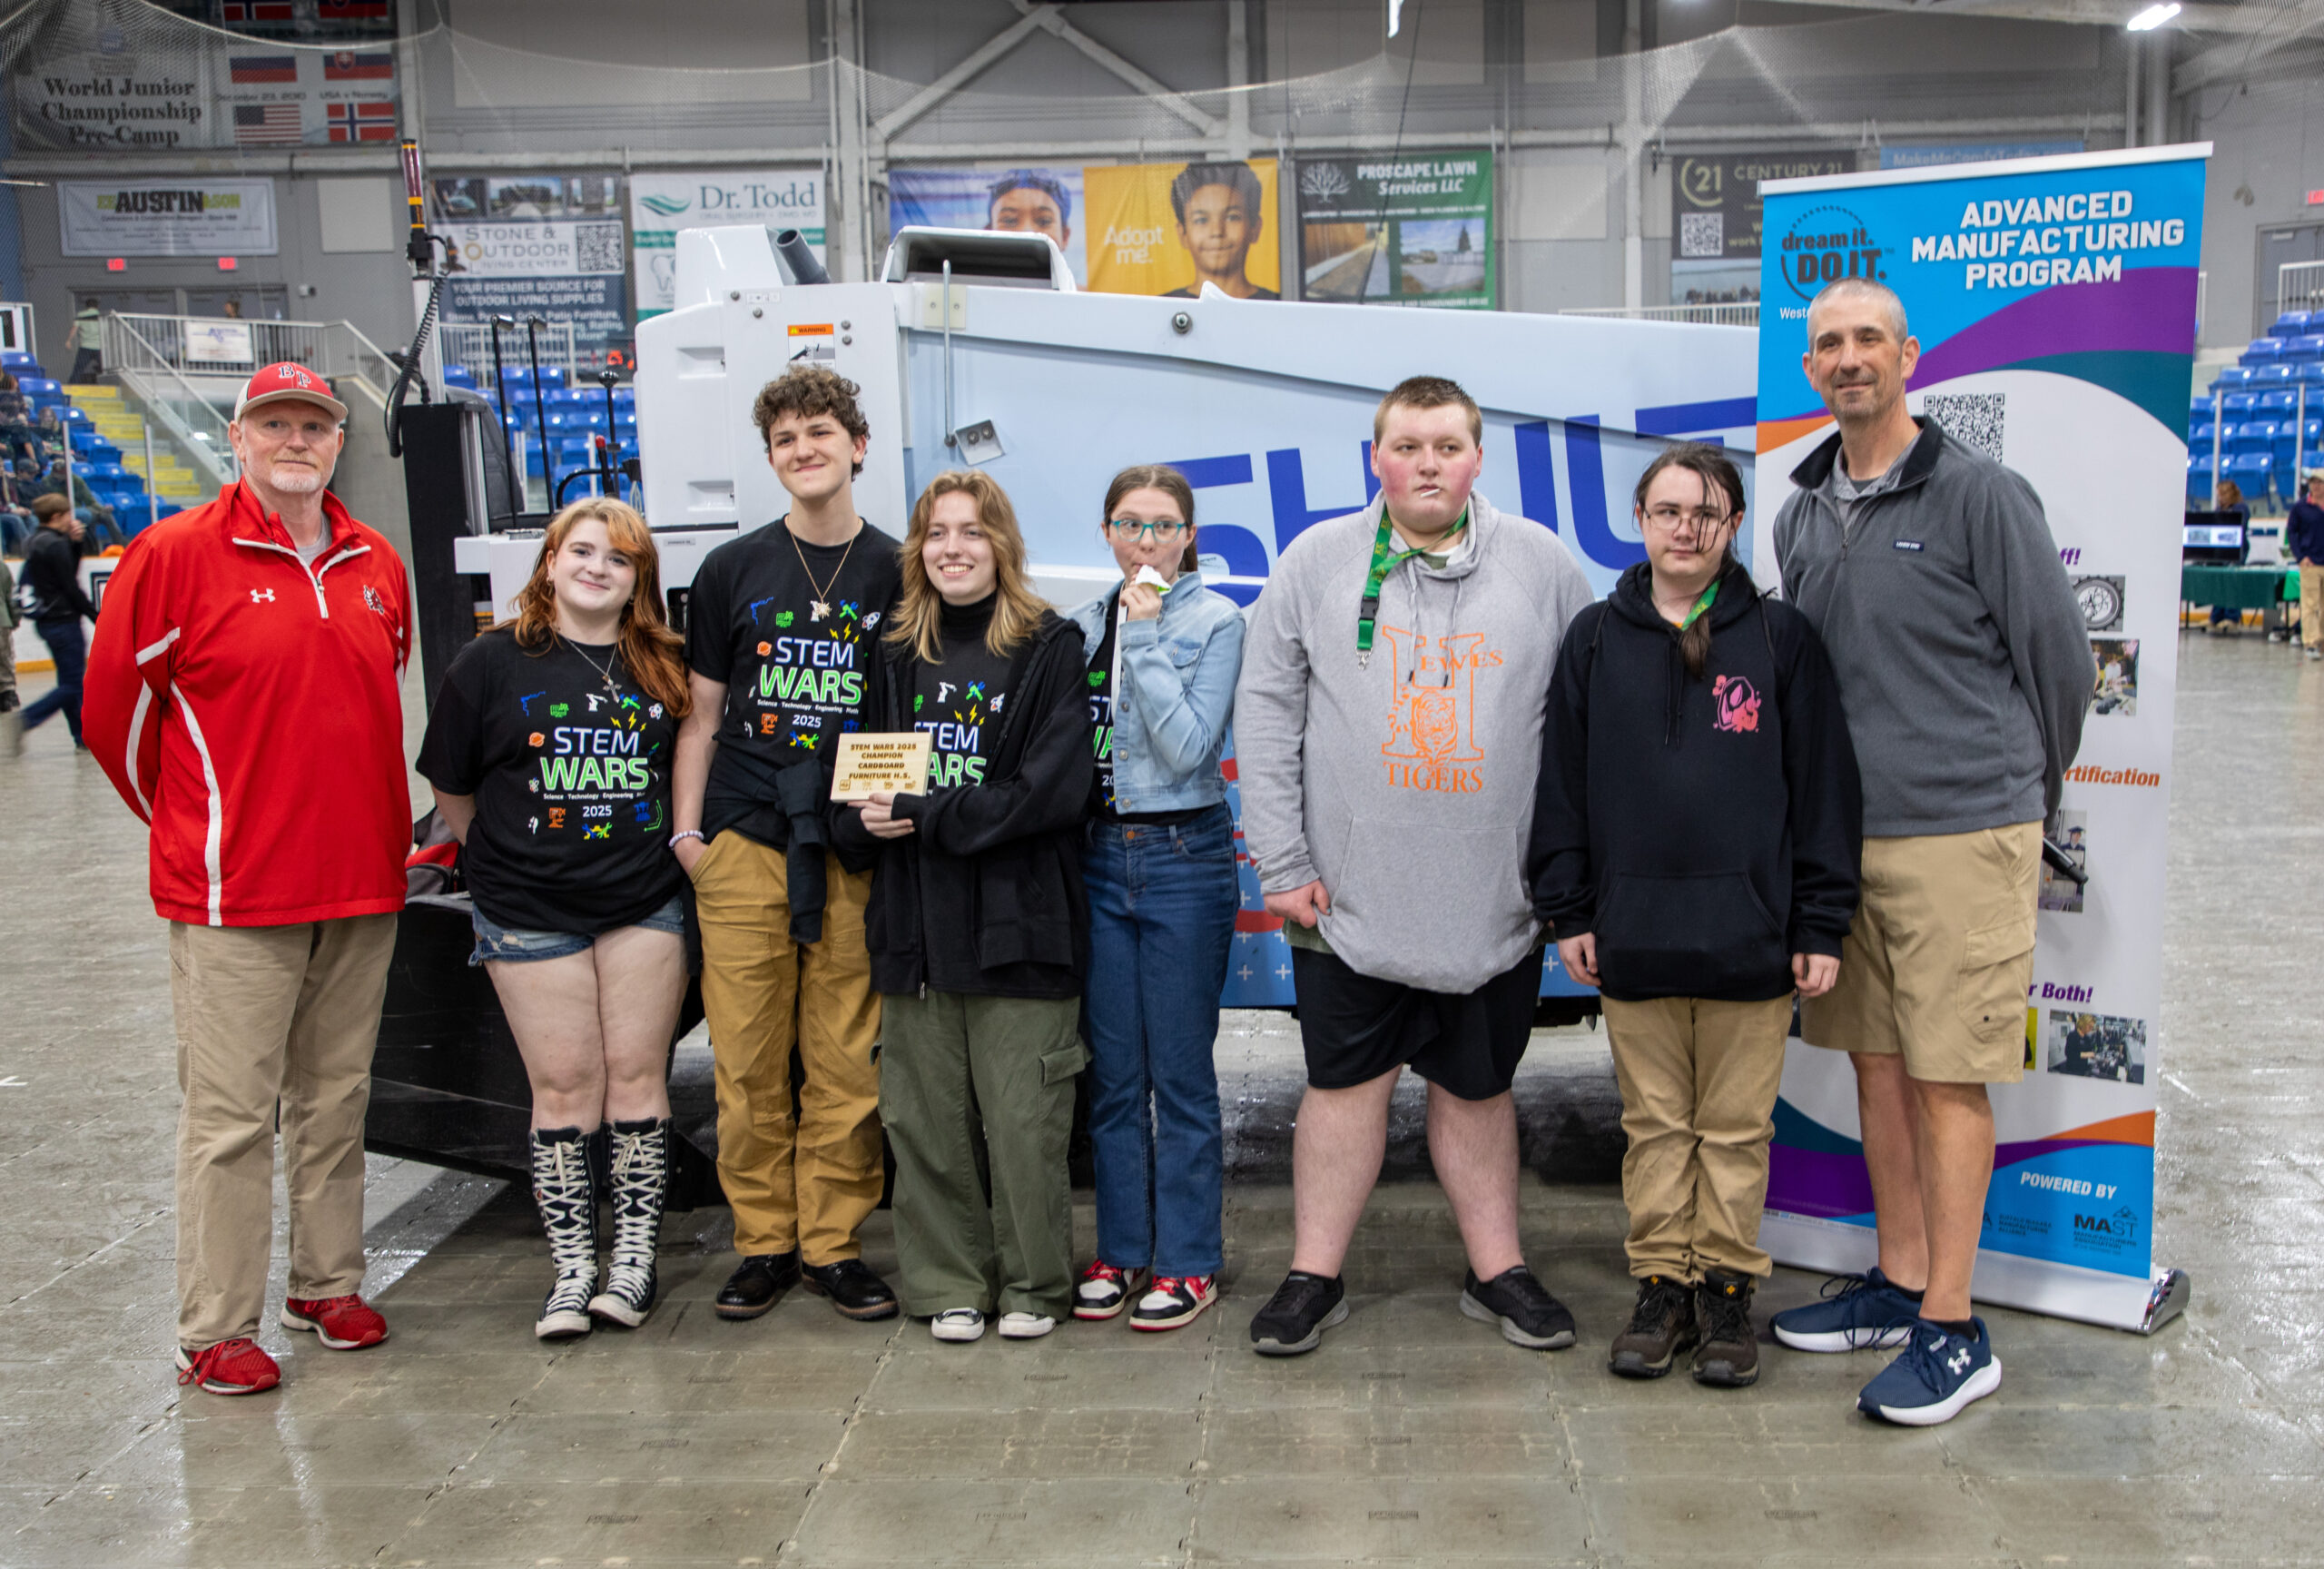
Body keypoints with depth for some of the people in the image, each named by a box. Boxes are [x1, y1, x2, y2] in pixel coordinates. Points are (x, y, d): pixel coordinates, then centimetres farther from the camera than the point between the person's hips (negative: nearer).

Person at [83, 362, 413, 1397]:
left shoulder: (377, 566, 11)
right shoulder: (175, 555, -5)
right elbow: (114, 709, 0)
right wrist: (197, 826, 7)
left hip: (362, 885, 5)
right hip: (234, 895, -5)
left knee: (338, 1098, 14)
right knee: (231, 1116, -1)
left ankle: (327, 1284, 27)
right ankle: (214, 1331, 9)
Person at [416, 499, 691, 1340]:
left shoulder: (666, 666, 4)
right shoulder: (492, 663, -1)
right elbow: (452, 785, 7)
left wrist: (677, 841, 10)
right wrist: (505, 859, 12)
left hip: (645, 902, 1)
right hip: (531, 912, -1)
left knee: (636, 1075, 3)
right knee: (564, 1085, 1)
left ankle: (635, 1256, 13)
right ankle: (572, 1266, 11)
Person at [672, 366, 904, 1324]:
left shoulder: (895, 573, 8)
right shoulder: (732, 571, 9)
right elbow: (701, 713, 10)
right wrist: (685, 831, 3)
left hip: (854, 853, 0)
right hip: (743, 848, 0)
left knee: (847, 1061, 2)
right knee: (748, 1062, 2)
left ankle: (833, 1243, 14)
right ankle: (762, 1243, 14)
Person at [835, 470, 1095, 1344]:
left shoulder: (1049, 649, -2)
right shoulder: (897, 656, 13)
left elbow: (1053, 790, -12)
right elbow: (858, 781, 15)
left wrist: (922, 815, -14)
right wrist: (866, 818, -9)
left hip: (1017, 920, -4)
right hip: (915, 923, 4)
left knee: (1023, 1122, 1)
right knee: (927, 1117, 8)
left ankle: (1033, 1286, 17)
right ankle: (951, 1286, 21)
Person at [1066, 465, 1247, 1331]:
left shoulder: (1216, 621, -4)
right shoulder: (1084, 624, 10)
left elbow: (1189, 747, -15)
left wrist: (1147, 637, -15)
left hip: (1184, 860, -4)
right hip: (1100, 859, 4)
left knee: (1181, 1072, 1)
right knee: (1112, 1071, 10)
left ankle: (1187, 1260, 12)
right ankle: (1121, 1249, 21)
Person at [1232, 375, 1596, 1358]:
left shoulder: (1543, 565, 4)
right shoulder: (1316, 563, 1)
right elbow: (1266, 716, 0)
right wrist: (1282, 865, -4)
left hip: (1495, 896, 1)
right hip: (1348, 894, -1)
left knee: (1478, 1085, 13)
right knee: (1346, 1082, 6)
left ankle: (1496, 1270, 26)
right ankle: (1315, 1277, 18)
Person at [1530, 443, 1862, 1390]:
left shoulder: (1780, 639, 1)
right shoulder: (1596, 639, 5)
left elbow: (1824, 787, 1)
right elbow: (1562, 785, 7)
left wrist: (1821, 928, -1)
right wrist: (1566, 913, 3)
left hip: (1749, 938, -1)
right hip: (1632, 937, 1)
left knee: (1736, 1126, 8)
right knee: (1654, 1121, 11)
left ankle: (1728, 1289, 21)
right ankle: (1662, 1284, 22)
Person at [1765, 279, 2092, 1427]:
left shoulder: (1979, 494, -8)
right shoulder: (1801, 514, 11)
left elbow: (2063, 662, -3)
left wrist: (2016, 792, 7)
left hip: (1959, 834, -6)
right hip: (1840, 833, 6)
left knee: (1948, 1079, -2)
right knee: (1877, 1062, 13)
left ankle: (1952, 1331, 6)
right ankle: (1898, 1282, 26)